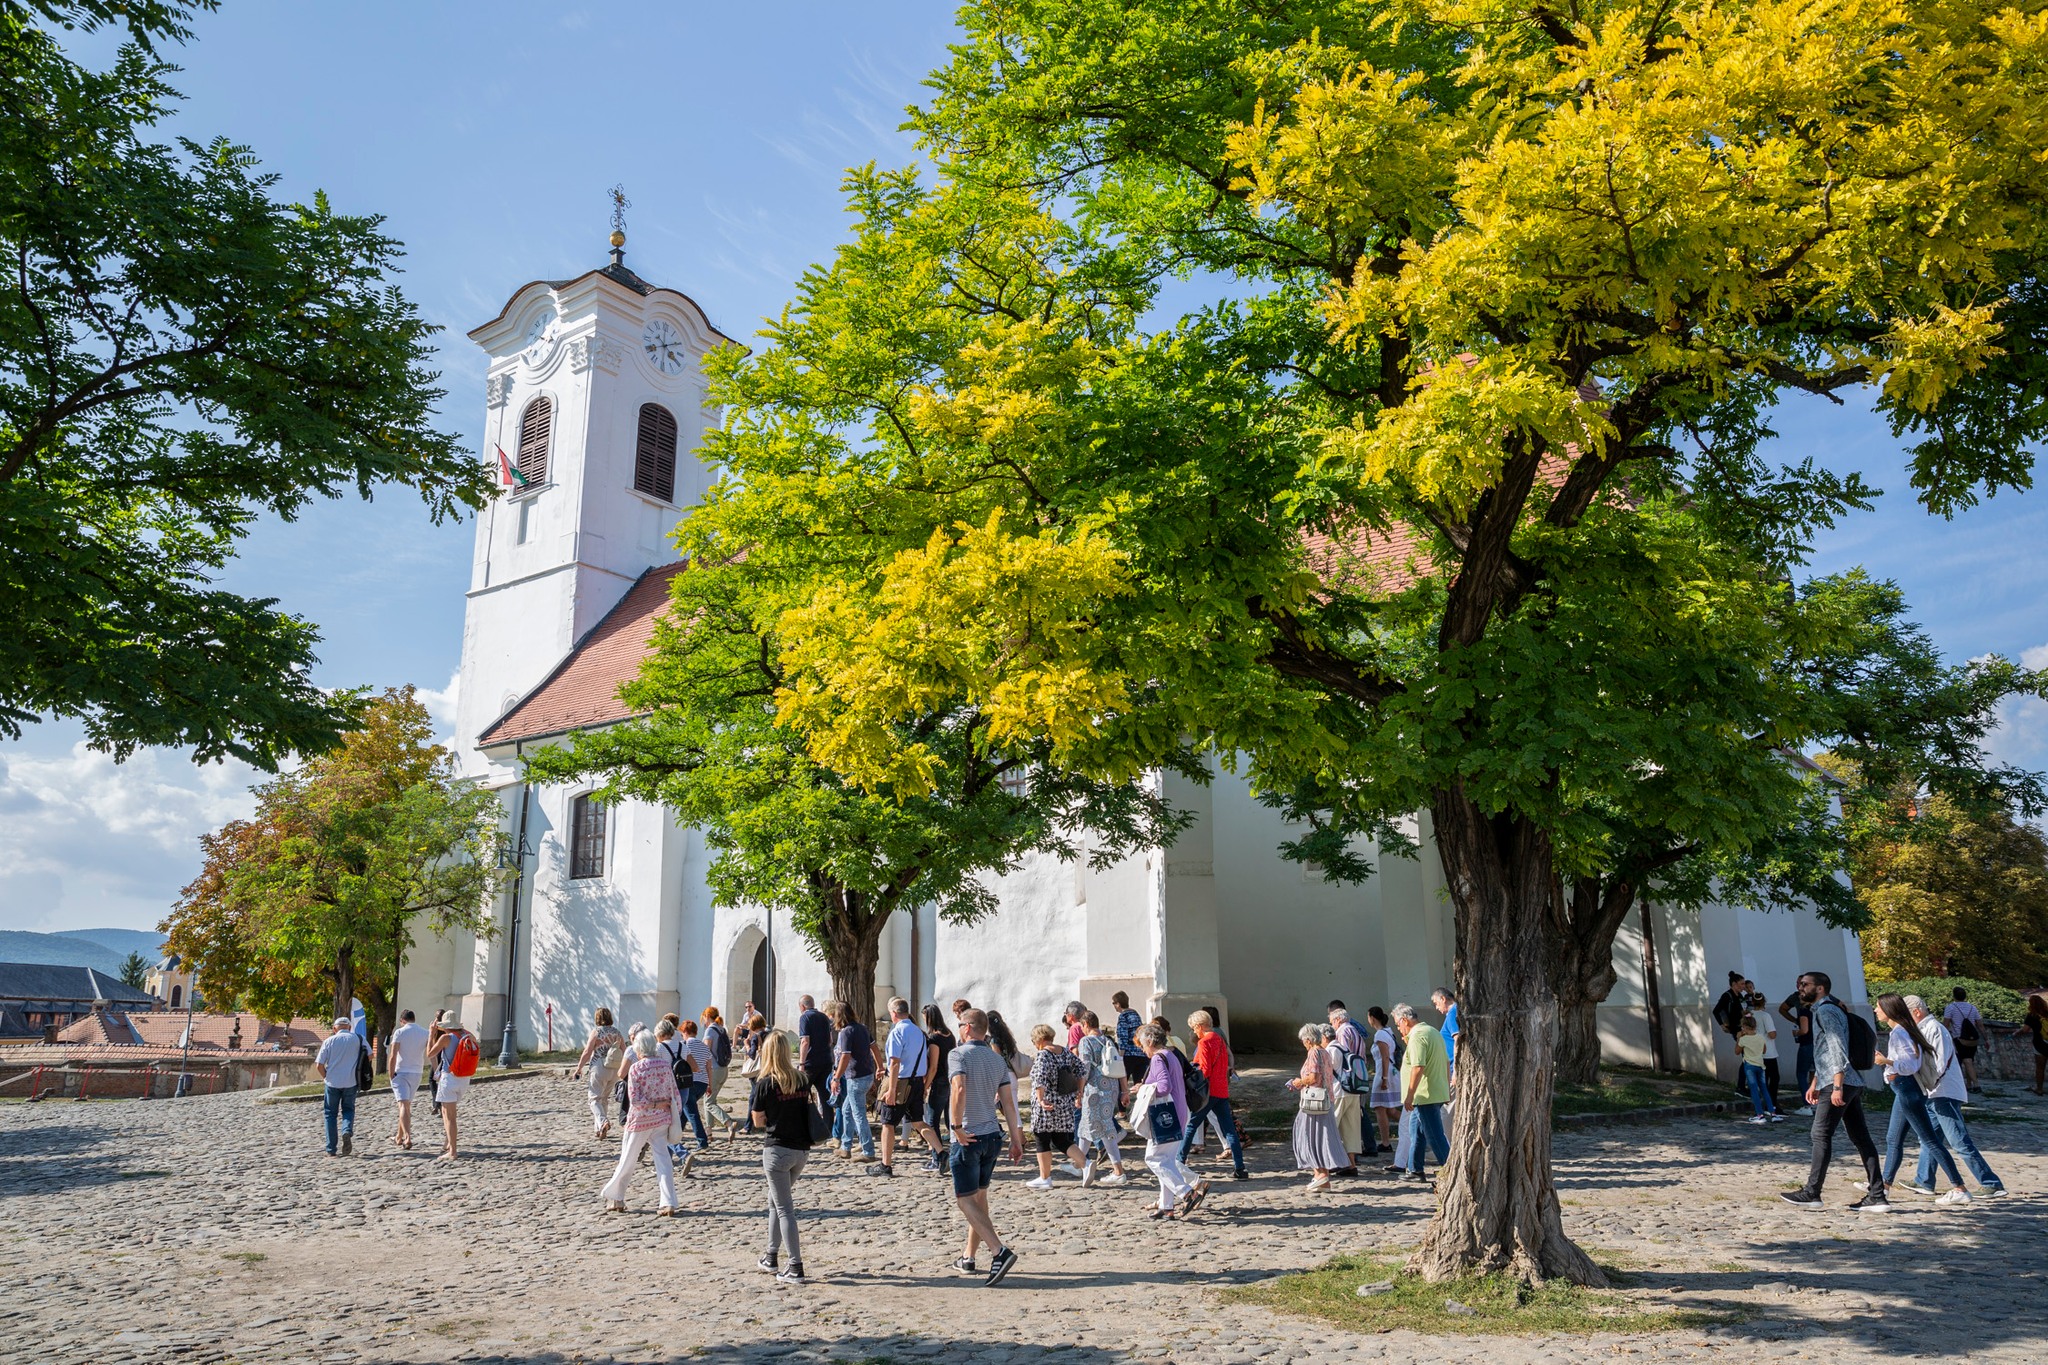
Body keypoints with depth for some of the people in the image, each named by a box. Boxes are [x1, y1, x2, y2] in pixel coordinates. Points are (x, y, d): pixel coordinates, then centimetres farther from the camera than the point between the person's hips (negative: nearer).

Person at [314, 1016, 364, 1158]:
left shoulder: (329, 1041, -3)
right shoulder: (358, 1039, 0)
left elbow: (319, 1065, -5)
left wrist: (326, 1077, 11)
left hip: (333, 1082, -1)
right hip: (351, 1082, 1)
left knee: (330, 1114, 12)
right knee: (348, 1110, 18)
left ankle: (331, 1150, 10)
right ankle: (347, 1131, -13)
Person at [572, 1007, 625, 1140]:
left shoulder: (596, 1031, -6)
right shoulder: (617, 1033, 8)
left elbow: (587, 1052, -8)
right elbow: (624, 1053, 8)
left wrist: (579, 1068, 1)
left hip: (599, 1068, -5)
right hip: (614, 1070, 5)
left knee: (595, 1099, -1)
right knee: (604, 1099, 18)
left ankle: (602, 1121, -26)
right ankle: (599, 1129, 21)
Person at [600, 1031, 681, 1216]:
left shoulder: (635, 1068, -13)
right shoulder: (666, 1065, 0)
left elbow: (635, 1100, -19)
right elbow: (675, 1094, 4)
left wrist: (654, 1104, -10)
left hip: (640, 1120, -4)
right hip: (662, 1119, 4)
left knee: (628, 1160, 12)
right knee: (662, 1159, 5)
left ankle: (615, 1199, 28)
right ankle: (668, 1204, -2)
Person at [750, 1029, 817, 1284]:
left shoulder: (765, 1083, -12)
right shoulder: (803, 1080, 2)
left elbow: (758, 1121, -4)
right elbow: (810, 1108, 10)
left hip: (777, 1150, -6)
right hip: (802, 1150, 6)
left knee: (784, 1209, 0)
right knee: (776, 1202, 23)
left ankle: (795, 1268, -2)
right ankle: (772, 1258, 30)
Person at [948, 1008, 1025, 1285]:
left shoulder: (959, 1055, -10)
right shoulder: (997, 1058, 10)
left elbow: (959, 1089, -28)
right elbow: (1008, 1101, 7)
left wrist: (957, 1126, -21)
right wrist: (1016, 1139, 8)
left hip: (968, 1138, -7)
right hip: (993, 1136, 7)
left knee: (966, 1200, -3)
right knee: (979, 1197, 17)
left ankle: (1001, 1251, -18)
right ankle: (969, 1258, 25)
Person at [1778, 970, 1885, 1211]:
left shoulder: (1826, 1011, -11)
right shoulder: (1823, 1010, 21)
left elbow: (1837, 1049, -20)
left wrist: (1837, 1086, -24)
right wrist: (1814, 1083, 30)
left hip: (1837, 1084, -10)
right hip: (1852, 1083, 10)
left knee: (1821, 1135, -4)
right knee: (1861, 1137, 6)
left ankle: (1811, 1193, 1)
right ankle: (1877, 1196, 5)